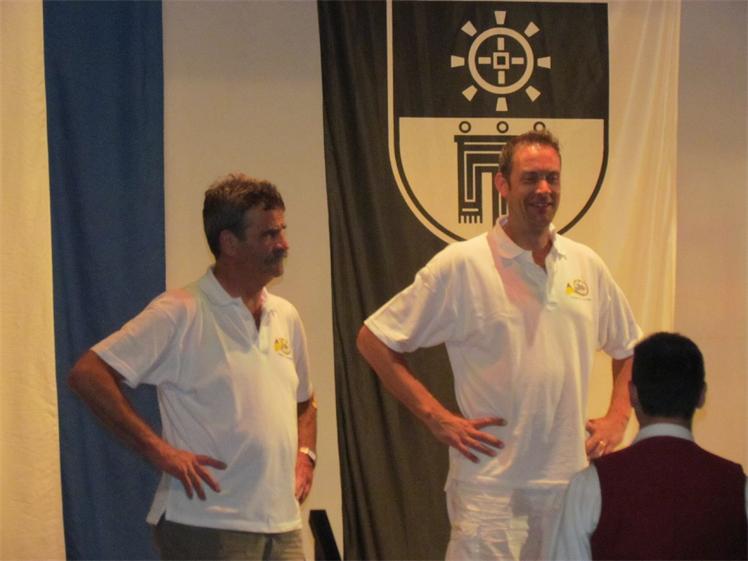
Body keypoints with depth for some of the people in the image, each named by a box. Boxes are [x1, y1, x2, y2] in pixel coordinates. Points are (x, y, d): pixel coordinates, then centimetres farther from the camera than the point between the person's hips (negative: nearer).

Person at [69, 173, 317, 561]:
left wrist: (304, 455, 10)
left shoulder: (285, 317, 13)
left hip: (283, 525, 7)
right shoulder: (180, 313, -9)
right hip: (208, 526, -7)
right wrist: (158, 449, -17)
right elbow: (87, 374, -16)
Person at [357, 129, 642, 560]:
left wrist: (618, 418, 12)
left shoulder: (587, 266, 10)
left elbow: (627, 347, 26)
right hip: (491, 488, -5)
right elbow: (374, 340, -4)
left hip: (573, 483, 5)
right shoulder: (460, 265, -5)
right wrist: (438, 418, -8)